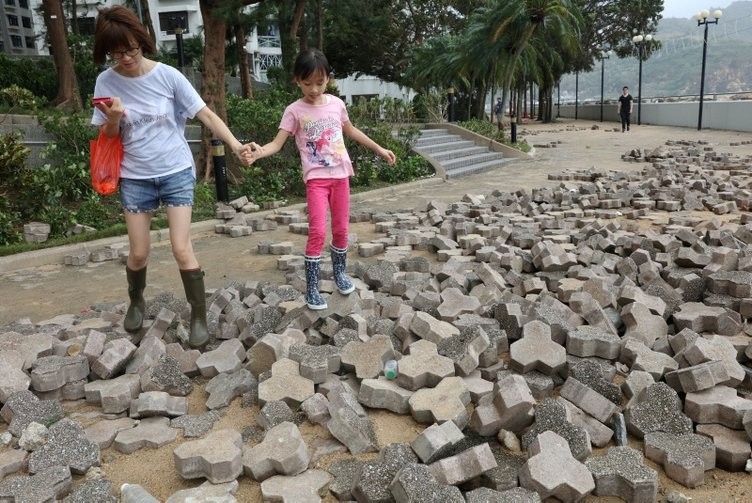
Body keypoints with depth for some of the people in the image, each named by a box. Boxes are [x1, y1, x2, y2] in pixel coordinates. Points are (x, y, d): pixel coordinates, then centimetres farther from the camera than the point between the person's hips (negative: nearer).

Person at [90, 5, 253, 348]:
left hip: (176, 172, -2)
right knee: (138, 253, 8)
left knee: (181, 249, -8)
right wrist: (113, 118, -21)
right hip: (135, 178, 2)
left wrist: (235, 145, -23)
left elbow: (206, 114, -9)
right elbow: (107, 137, 2)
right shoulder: (106, 82, -4)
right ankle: (136, 302, 38)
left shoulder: (167, 76, -9)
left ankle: (199, 317, 7)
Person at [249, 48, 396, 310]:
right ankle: (311, 287, 1)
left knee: (341, 229, 11)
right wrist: (259, 152, -35)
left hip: (340, 174, 4)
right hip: (316, 178, -4)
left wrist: (379, 149, 24)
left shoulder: (336, 103, 4)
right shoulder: (294, 111, -7)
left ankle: (339, 272, 34)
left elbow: (351, 130, 20)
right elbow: (277, 143, -13)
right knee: (318, 232, -12)